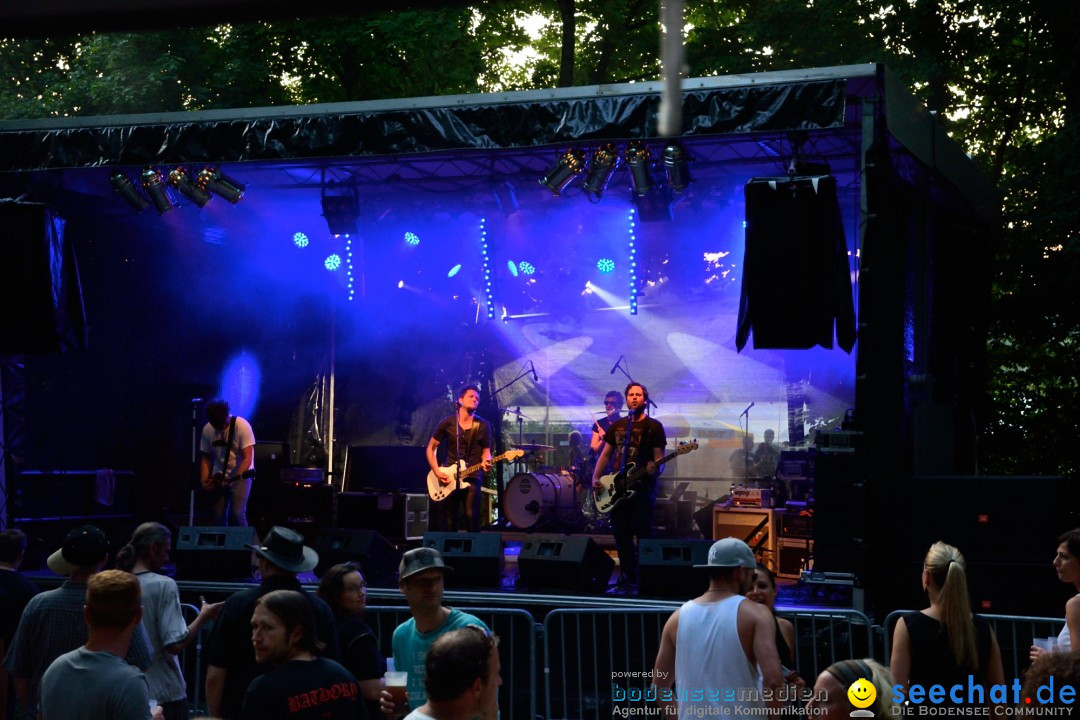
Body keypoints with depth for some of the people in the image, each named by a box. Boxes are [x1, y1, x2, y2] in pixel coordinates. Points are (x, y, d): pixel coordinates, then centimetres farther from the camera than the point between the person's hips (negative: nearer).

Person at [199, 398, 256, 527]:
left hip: (241, 476, -4)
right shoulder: (207, 430, -4)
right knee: (218, 516, -1)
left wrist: (236, 477, -30)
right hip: (219, 477, 5)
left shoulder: (242, 426, -18)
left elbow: (247, 457, -19)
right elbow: (205, 457, 6)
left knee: (237, 514, -17)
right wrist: (204, 480, -6)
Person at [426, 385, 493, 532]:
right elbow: (431, 448, 9)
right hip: (448, 478, 1)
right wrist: (437, 471, -4)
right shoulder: (447, 423, 2)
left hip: (472, 477, -1)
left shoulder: (483, 425, 2)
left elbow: (486, 451, 9)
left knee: (471, 515, -19)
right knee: (449, 521, 4)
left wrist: (485, 462, -15)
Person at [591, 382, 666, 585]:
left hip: (643, 486, -5)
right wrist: (596, 478, 2)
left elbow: (659, 458, -5)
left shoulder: (653, 427, -1)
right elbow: (605, 454, 15)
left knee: (643, 532, -9)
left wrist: (655, 467, -28)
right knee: (620, 533, 5)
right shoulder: (616, 426, 13)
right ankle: (628, 575, 15)